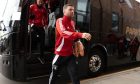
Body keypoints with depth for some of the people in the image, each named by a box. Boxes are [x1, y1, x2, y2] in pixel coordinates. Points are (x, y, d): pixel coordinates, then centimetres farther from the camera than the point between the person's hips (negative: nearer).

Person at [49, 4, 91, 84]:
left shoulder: (72, 22, 9)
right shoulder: (60, 21, -12)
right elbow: (64, 33, -33)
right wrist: (81, 35, -46)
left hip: (70, 54, 5)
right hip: (60, 54, -4)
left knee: (75, 75, 0)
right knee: (54, 74, 13)